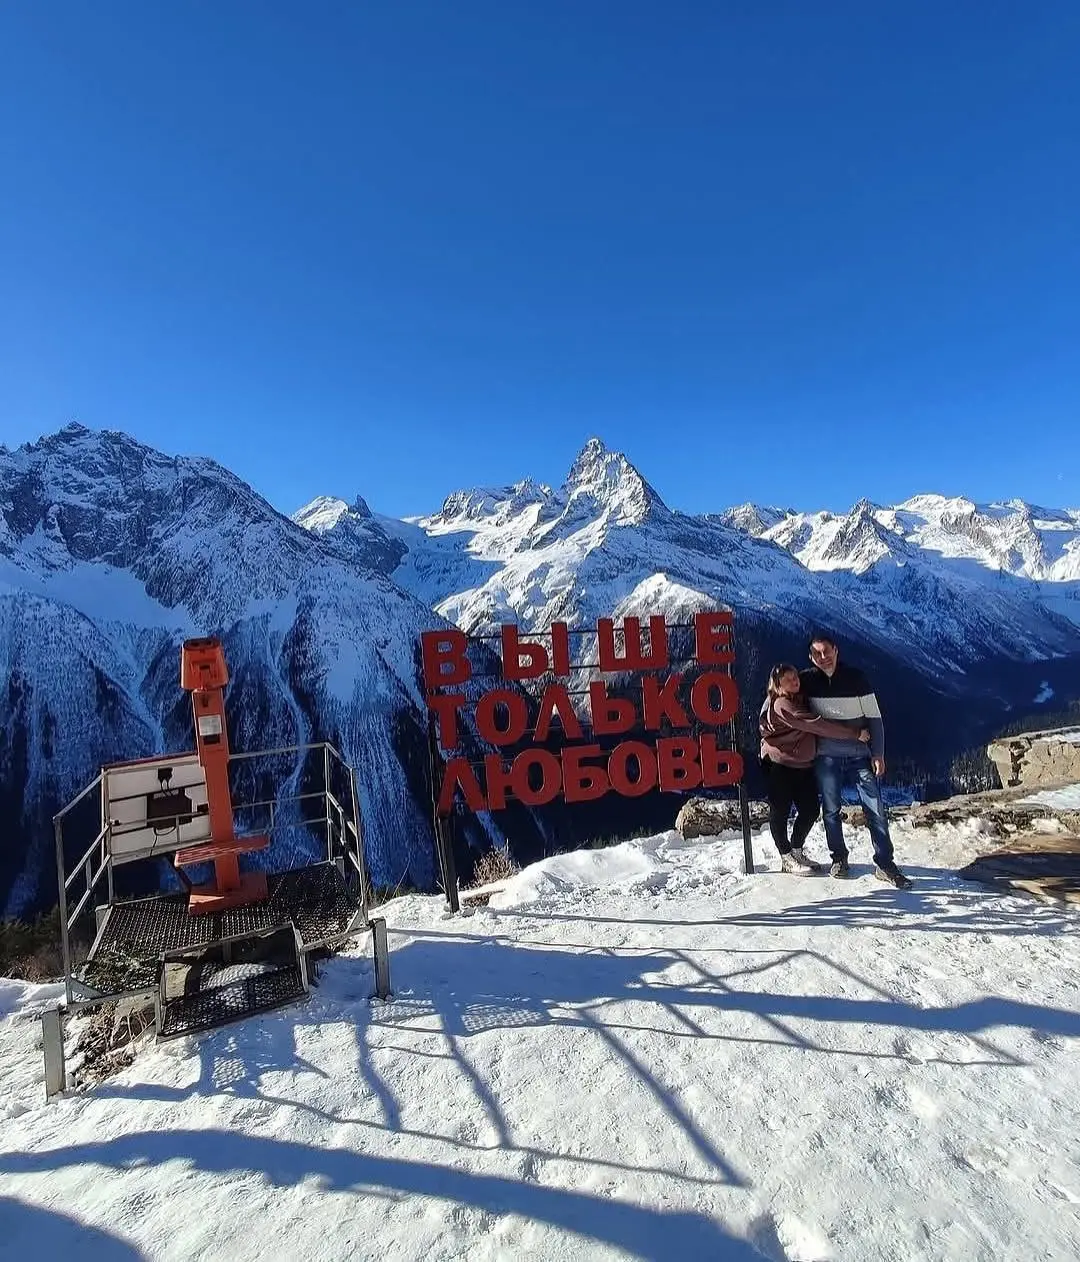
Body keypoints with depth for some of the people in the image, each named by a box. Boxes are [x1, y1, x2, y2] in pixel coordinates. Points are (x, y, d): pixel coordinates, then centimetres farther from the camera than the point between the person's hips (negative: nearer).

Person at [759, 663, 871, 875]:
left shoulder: (799, 700, 11)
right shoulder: (781, 705, -20)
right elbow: (817, 725, -24)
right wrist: (854, 733, -20)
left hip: (802, 764, 9)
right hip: (779, 766, -9)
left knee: (811, 809, 10)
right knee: (780, 812, 3)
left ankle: (796, 852, 28)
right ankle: (787, 859, 16)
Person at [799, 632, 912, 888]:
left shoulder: (856, 677, -4)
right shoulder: (807, 681, -2)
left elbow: (875, 717, 0)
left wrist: (878, 754, -5)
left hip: (859, 755, 0)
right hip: (826, 756, 1)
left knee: (876, 809, -3)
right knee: (831, 810, 7)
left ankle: (885, 864, 7)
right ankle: (839, 857, 24)